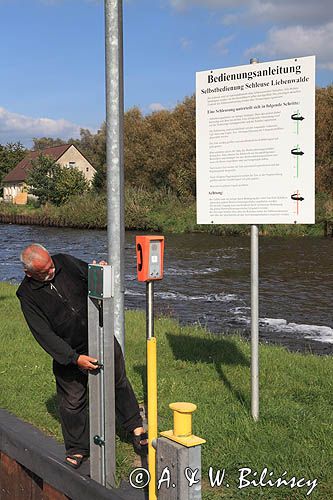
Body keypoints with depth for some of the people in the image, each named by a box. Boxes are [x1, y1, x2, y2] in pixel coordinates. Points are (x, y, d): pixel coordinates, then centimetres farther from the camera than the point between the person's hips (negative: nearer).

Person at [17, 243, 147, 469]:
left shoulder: (65, 262, -10)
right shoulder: (28, 295, -17)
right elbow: (44, 335, -20)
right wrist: (75, 358, -26)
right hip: (68, 352, -2)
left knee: (119, 383, 13)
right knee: (73, 401, 8)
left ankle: (137, 428, 31)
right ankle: (77, 448, 28)